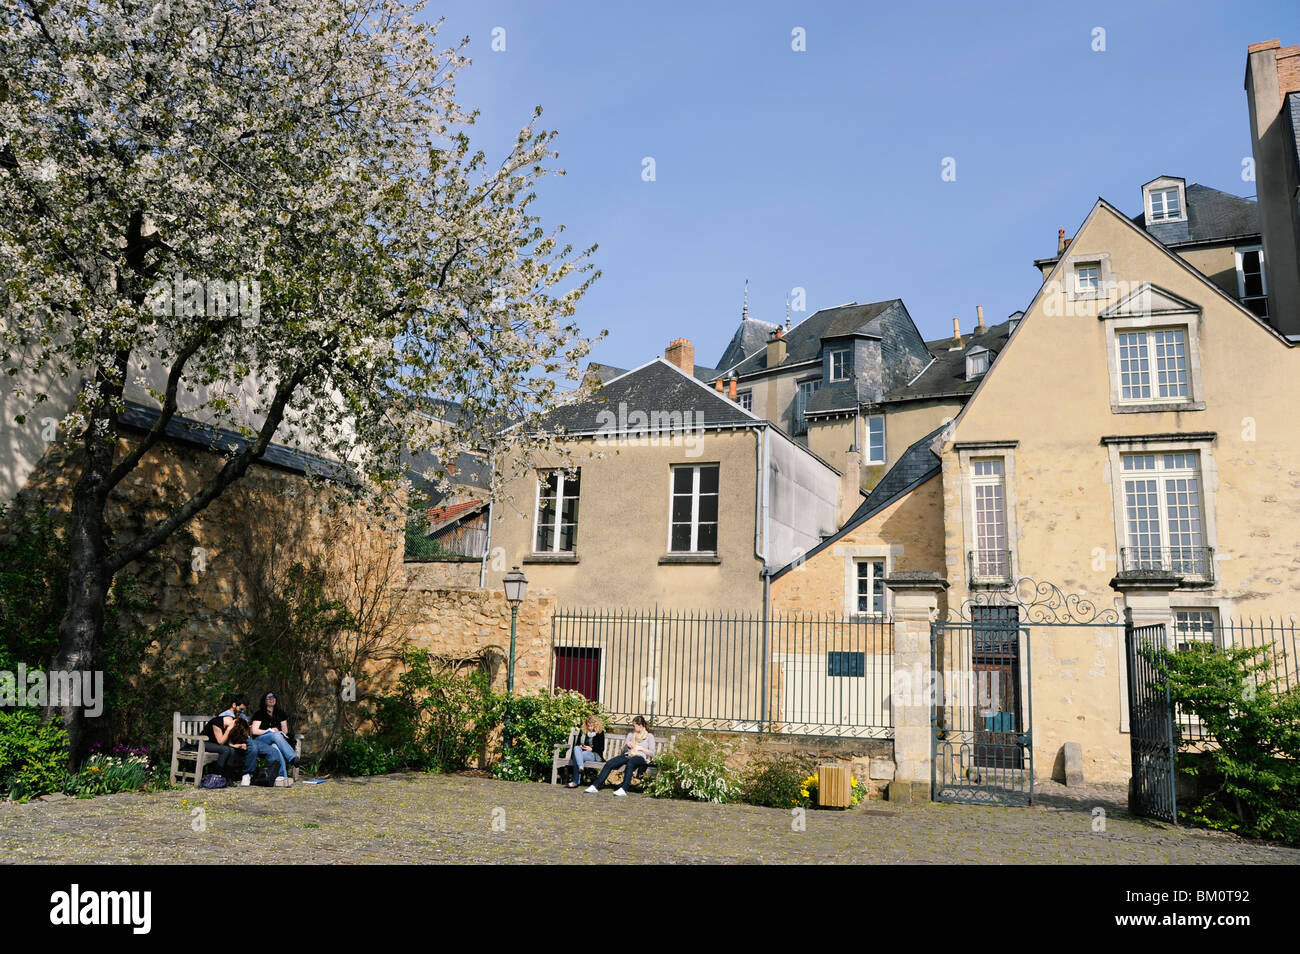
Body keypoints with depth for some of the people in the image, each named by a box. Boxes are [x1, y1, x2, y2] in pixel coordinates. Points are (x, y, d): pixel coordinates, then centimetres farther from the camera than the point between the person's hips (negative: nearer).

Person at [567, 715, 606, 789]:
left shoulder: (600, 733, 7)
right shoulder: (582, 732, 19)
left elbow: (601, 748, 2)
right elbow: (576, 744, 21)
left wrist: (591, 749, -11)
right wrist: (580, 746, -2)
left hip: (595, 754, -4)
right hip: (582, 752, 4)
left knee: (576, 757, -34)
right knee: (576, 749, -34)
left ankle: (576, 781, -40)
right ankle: (580, 767, -51)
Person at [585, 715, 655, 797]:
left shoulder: (649, 736, 12)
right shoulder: (631, 734, 26)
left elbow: (652, 753, 3)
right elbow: (623, 750, 24)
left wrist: (641, 748, -7)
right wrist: (626, 745, 3)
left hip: (640, 757, -5)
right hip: (627, 755, 5)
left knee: (630, 762, -42)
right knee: (609, 763, -22)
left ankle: (623, 789, -52)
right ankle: (596, 786, -25)